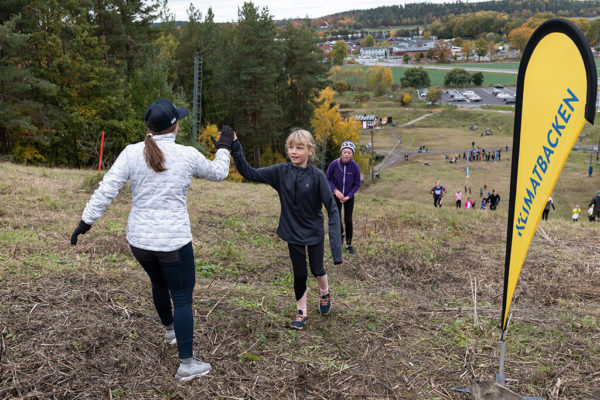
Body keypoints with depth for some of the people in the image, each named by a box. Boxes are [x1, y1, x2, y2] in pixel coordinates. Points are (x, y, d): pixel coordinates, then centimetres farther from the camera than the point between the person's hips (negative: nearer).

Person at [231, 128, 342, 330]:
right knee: (299, 273, 9)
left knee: (317, 270, 11)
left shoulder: (317, 175, -18)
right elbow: (250, 173, -11)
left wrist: (335, 238, -28)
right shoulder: (281, 171, -10)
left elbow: (332, 207, -18)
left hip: (314, 232, -2)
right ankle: (301, 311, 28)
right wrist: (235, 148, -23)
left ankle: (325, 293, 45)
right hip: (293, 232, 2)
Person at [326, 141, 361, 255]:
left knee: (348, 220, 5)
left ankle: (349, 245, 18)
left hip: (349, 196, 1)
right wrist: (335, 190, -16)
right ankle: (341, 236, 20)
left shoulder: (355, 167, -16)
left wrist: (348, 196, -14)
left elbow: (357, 184, -4)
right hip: (336, 195, -1)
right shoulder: (334, 164, -18)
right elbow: (328, 178, -4)